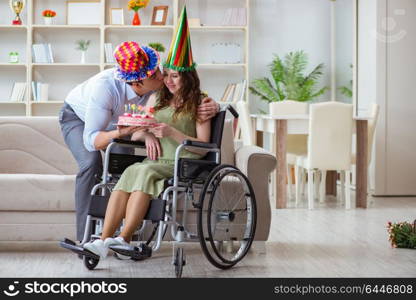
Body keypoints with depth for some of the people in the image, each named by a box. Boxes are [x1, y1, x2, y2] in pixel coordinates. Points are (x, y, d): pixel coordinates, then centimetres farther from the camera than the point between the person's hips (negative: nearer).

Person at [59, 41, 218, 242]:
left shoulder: (158, 83, -30)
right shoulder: (104, 87, -44)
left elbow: (200, 97, -18)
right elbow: (90, 140, -44)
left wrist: (212, 106, -42)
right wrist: (118, 133, -64)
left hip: (113, 121, 5)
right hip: (76, 116, -5)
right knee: (91, 163, -29)